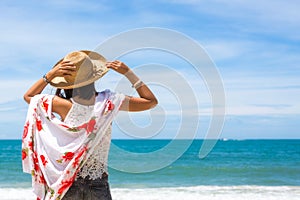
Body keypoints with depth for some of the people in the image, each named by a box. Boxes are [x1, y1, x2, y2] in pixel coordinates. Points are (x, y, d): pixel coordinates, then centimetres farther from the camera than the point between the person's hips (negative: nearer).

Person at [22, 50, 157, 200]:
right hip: (99, 185, 1)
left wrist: (50, 74, -6)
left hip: (65, 184, 0)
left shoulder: (64, 106, -13)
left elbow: (28, 96, 6)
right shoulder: (109, 103, -10)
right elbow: (151, 101, 2)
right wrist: (128, 72, 1)